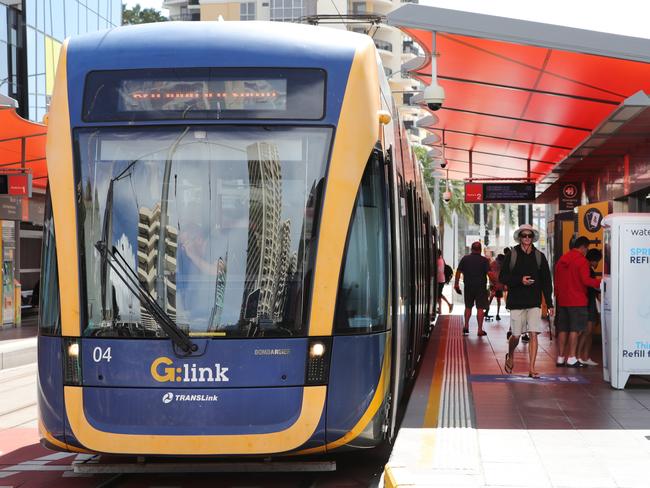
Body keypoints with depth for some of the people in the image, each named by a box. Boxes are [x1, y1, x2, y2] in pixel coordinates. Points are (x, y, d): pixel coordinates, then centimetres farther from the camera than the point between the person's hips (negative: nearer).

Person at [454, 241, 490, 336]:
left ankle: (466, 326, 20)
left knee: (468, 307, 18)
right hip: (481, 287, -3)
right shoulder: (484, 260, -6)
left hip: (468, 286, 3)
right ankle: (480, 330, -2)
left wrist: (456, 284, 9)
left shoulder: (465, 259, 2)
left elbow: (458, 272, 1)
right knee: (480, 308, 0)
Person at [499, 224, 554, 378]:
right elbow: (502, 277, 0)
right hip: (517, 301, -1)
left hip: (534, 302, 1)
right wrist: (520, 280, -15)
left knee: (533, 334, -8)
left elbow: (546, 281, 8)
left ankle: (532, 368, -5)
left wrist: (549, 303, 3)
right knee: (516, 335, 3)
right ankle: (510, 357, 33)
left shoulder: (539, 256, 7)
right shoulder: (512, 256, 2)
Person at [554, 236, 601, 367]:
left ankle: (560, 358, 10)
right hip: (577, 301, -7)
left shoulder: (561, 259, 13)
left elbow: (556, 281, 17)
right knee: (574, 329, -4)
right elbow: (586, 280, -18)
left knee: (562, 329, 9)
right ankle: (571, 358, -6)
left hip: (562, 301, 7)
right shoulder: (581, 260, -10)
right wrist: (600, 283, -7)